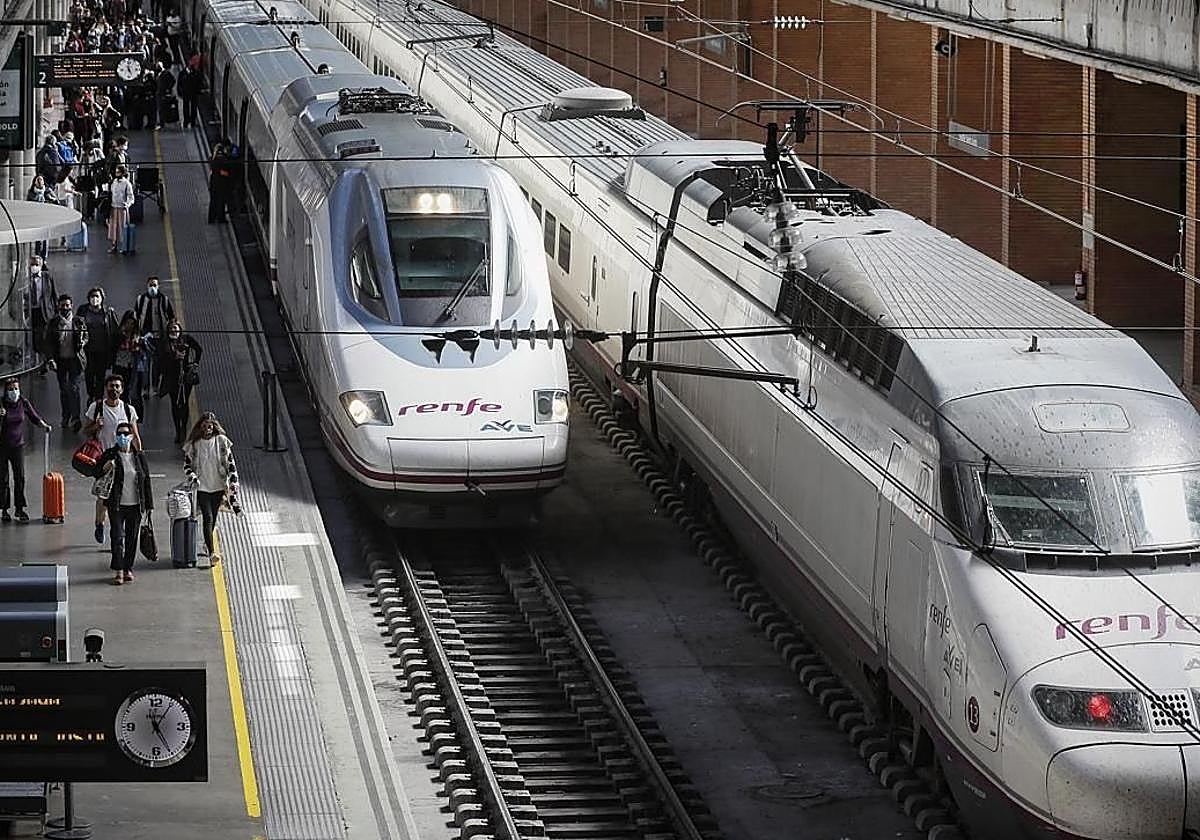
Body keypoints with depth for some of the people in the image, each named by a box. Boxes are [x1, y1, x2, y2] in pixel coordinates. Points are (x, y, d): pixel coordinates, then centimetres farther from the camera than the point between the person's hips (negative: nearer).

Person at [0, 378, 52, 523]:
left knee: (20, 477, -1)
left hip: (18, 445, 2)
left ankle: (19, 508, 9)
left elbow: (34, 417, 11)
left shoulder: (23, 403, -1)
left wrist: (44, 425, -6)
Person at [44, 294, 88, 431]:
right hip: (60, 360, 2)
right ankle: (66, 417, 25)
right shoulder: (53, 323, 2)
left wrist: (82, 342, -11)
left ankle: (75, 418, -15)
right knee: (63, 389, 11)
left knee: (74, 387, -12)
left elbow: (86, 336, 12)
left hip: (75, 359, -2)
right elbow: (49, 342, 2)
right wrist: (51, 358, -10)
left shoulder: (78, 321, 1)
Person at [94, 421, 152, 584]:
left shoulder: (139, 456, 3)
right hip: (117, 505, -2)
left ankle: (128, 569, 19)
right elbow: (96, 472, -1)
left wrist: (148, 504, 5)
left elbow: (146, 479, 7)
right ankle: (118, 571, -4)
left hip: (135, 505, 2)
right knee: (118, 537, -8)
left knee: (132, 538, 8)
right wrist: (105, 468, -24)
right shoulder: (110, 454, -2)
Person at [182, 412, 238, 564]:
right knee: (207, 517, -13)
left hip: (218, 487, 2)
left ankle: (207, 543, 38)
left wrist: (233, 484, -5)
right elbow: (186, 465, 6)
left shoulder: (222, 441, -2)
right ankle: (211, 552, -19)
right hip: (201, 487, -2)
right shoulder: (194, 444, -3)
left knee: (213, 519, 13)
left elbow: (231, 464, 1)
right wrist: (192, 478, -12)